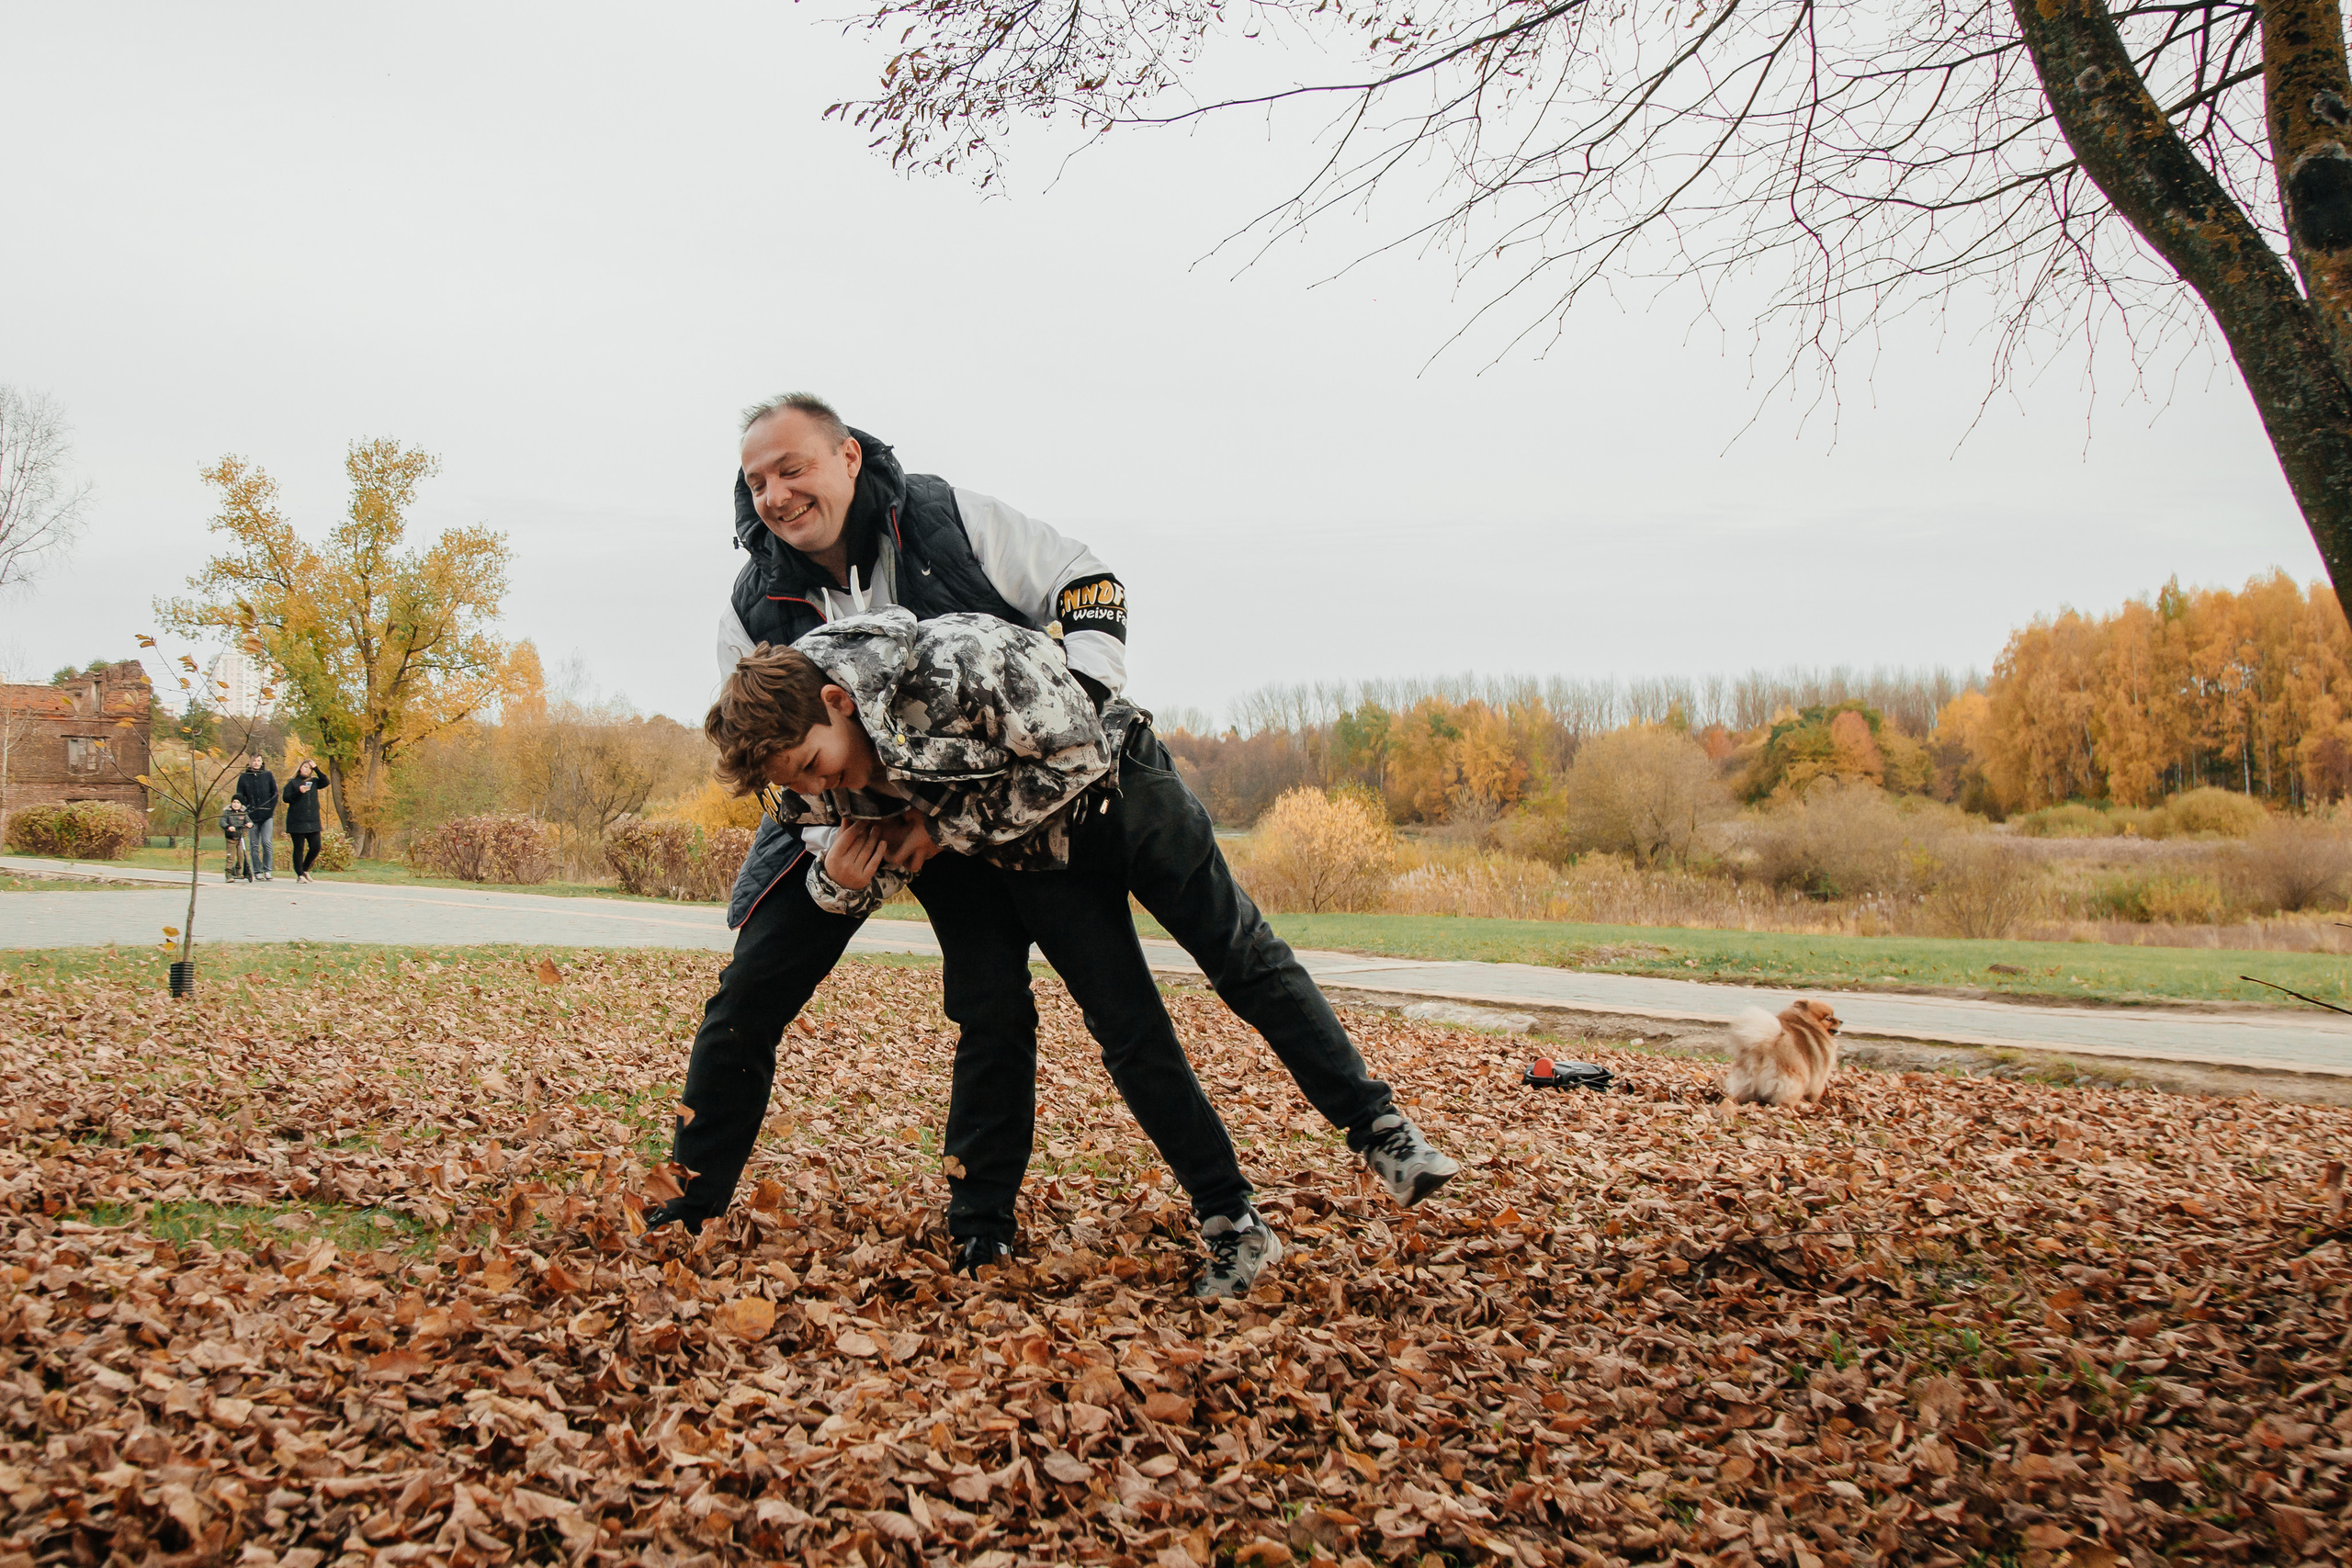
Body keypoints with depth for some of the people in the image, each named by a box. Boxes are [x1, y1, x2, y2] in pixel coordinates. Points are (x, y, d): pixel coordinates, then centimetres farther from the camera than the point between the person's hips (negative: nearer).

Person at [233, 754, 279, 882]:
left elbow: (275, 794, 9)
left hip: (267, 815, -1)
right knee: (254, 845, 2)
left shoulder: (268, 775, 7)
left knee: (266, 842, -12)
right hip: (252, 816, 1)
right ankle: (257, 871, 8)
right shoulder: (244, 777, 6)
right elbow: (239, 796, 8)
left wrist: (271, 809, -1)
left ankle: (267, 870, -3)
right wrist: (246, 811, -2)